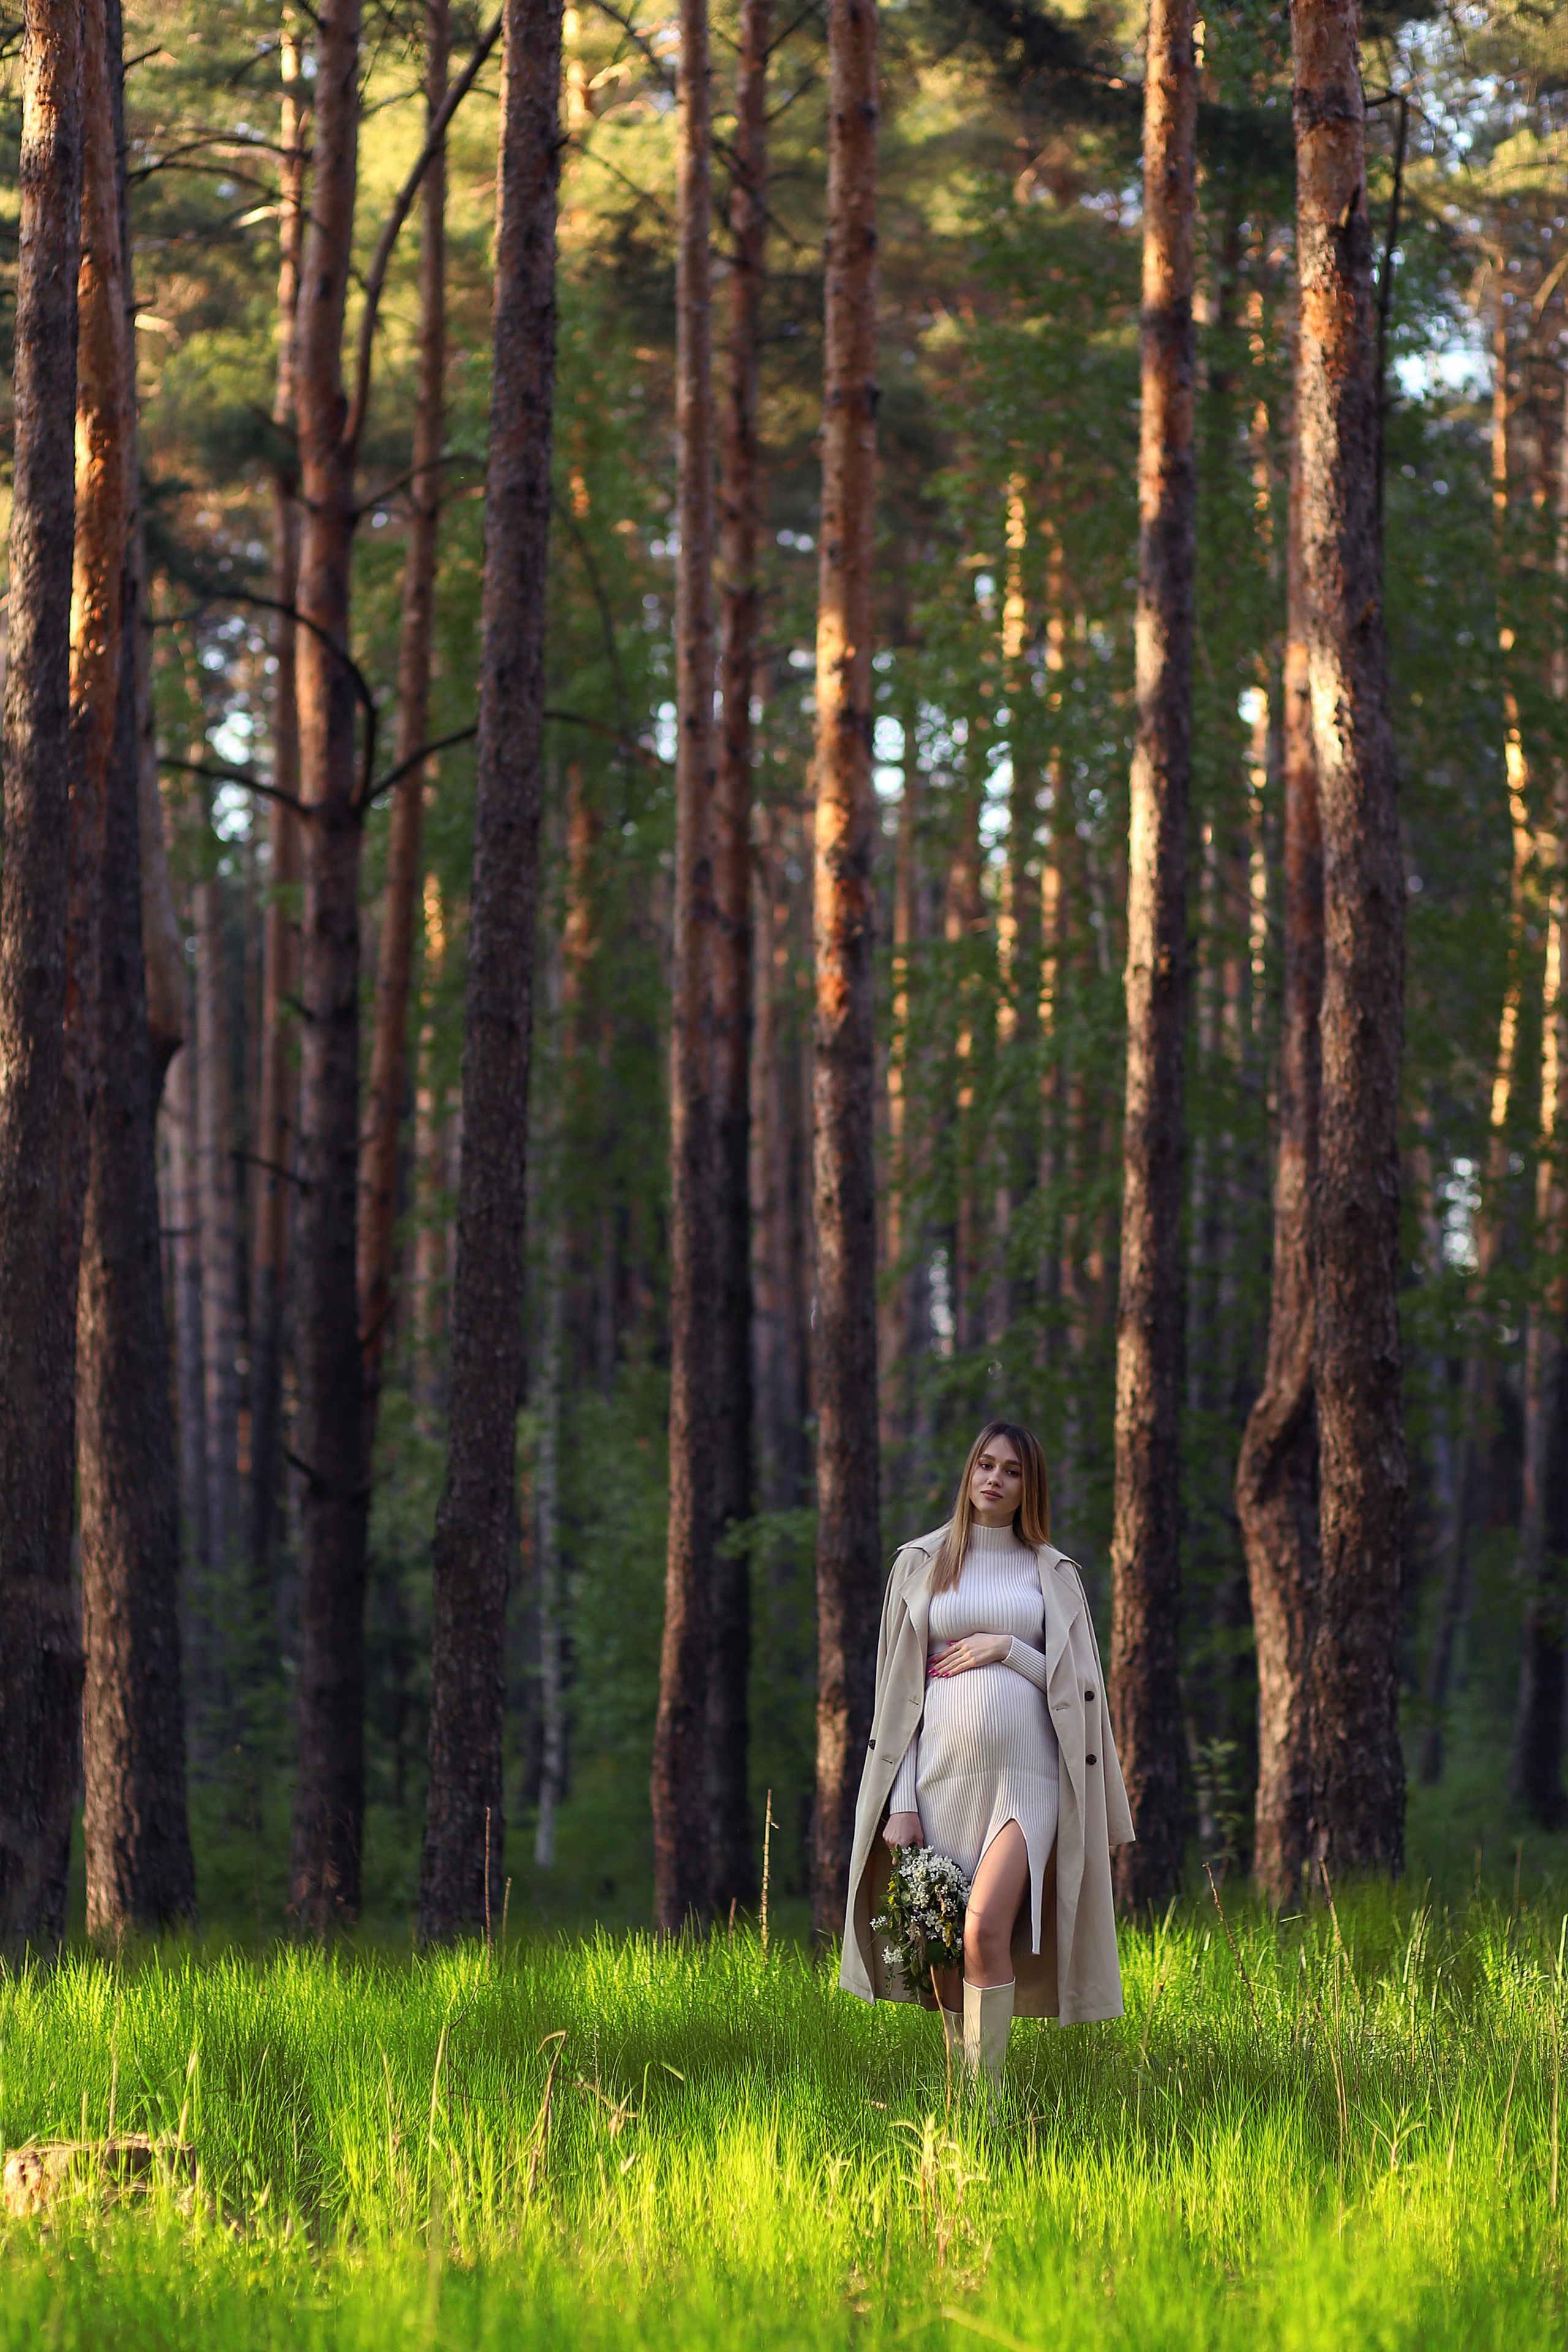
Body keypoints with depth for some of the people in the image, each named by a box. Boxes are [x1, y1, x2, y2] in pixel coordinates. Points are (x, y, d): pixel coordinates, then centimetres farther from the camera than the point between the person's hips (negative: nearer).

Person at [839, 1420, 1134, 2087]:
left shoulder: (1053, 1573, 12)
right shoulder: (921, 1564, 11)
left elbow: (1078, 1686, 10)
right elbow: (899, 1690, 8)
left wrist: (1008, 1649, -6)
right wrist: (900, 1803, 0)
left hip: (1024, 1775, -1)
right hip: (943, 1773, 1)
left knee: (986, 1930, -21)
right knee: (949, 1952, 0)